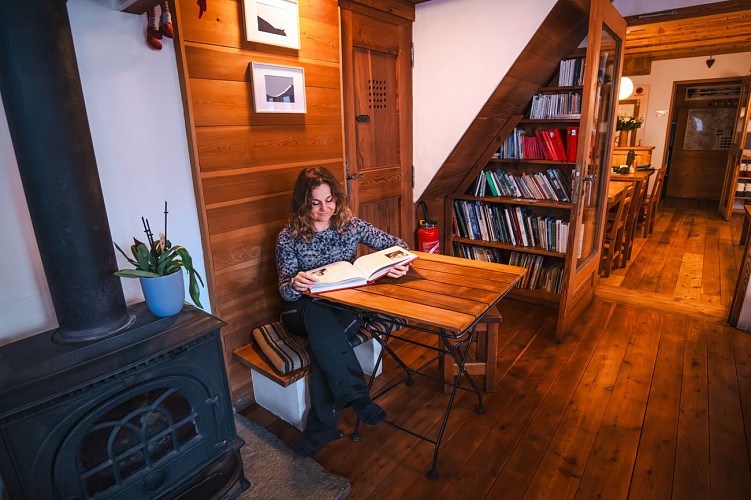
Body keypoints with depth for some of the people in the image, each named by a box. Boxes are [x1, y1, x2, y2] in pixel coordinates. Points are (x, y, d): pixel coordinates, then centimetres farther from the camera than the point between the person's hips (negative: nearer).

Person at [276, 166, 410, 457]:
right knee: (319, 315, -37)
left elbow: (395, 244, 1)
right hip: (303, 310, 0)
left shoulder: (351, 226, -1)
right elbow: (285, 291, -6)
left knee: (322, 344, -33)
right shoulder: (289, 238, -5)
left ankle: (321, 427, -20)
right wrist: (295, 283, -32)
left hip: (346, 307, 1)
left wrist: (400, 263, -23)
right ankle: (358, 398, -35)